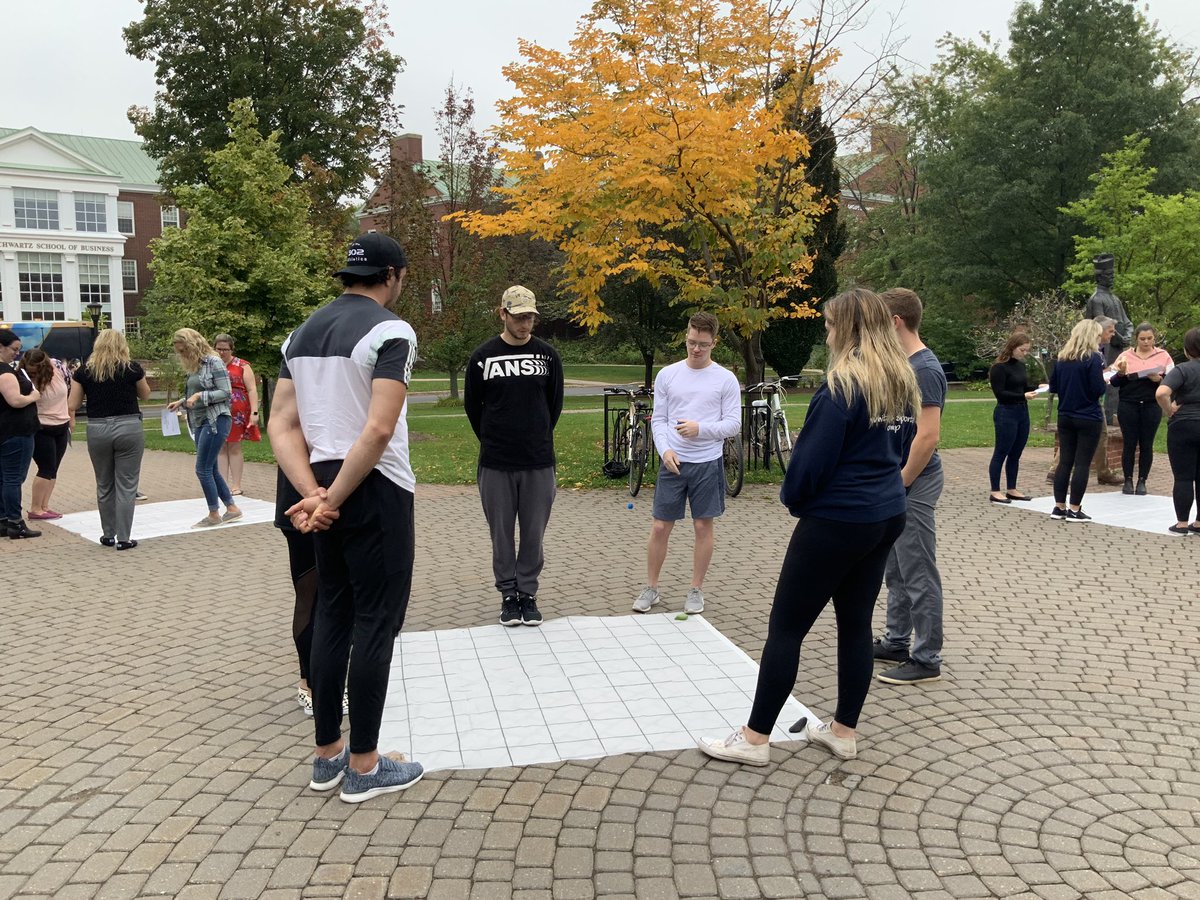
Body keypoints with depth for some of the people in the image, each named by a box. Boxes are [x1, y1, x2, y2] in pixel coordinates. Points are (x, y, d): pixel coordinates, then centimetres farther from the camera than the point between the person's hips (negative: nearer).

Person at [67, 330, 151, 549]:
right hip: (128, 428, -2)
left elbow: (72, 405, 5)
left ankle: (108, 535, 25)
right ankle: (123, 538, 3)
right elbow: (145, 395, 13)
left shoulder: (84, 371, 2)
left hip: (97, 430, 2)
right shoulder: (132, 368, -3)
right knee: (126, 486, 3)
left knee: (104, 486, 16)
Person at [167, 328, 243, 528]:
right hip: (200, 422, 9)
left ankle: (214, 514, 4)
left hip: (215, 420, -9)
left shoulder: (213, 362, -10)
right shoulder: (194, 366, 14)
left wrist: (199, 396, -21)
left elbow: (225, 392, -14)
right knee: (211, 469, 10)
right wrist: (181, 401, 7)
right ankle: (232, 508, 19)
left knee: (203, 469, -7)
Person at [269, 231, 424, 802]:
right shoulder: (391, 331, -12)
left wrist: (313, 493, -4)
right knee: (376, 625, 1)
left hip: (326, 488, 8)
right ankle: (364, 768, 11)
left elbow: (281, 425, 5)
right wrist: (332, 499, -15)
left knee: (332, 617, 15)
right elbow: (378, 431, -23)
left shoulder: (302, 333, 12)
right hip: (375, 490, -8)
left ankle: (327, 755, 25)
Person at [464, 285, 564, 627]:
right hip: (495, 464, -1)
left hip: (539, 462, 1)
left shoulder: (547, 354, 2)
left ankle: (528, 593, 20)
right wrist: (492, 440, 11)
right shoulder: (483, 355, -1)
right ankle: (508, 595, 20)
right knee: (501, 533, 7)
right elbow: (472, 404, 8)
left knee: (533, 533, 6)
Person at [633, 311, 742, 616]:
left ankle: (696, 590, 21)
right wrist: (665, 450, -11)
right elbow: (658, 419, 5)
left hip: (708, 464, -1)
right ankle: (651, 588, 20)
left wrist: (701, 428, -19)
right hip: (673, 462, 1)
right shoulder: (667, 375, 3)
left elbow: (733, 424, -3)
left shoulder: (726, 379, -2)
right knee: (660, 527, 4)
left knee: (703, 526, 7)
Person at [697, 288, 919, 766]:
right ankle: (844, 731, 25)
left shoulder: (843, 384, -17)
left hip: (837, 520, -8)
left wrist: (792, 496, 0)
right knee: (856, 622, 15)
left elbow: (812, 457, -17)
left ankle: (755, 738, 8)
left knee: (786, 625, 0)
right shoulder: (904, 382, 8)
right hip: (887, 515, 9)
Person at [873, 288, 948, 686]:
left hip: (913, 484, -10)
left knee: (918, 574, -1)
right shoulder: (903, 364, 11)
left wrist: (900, 484, -18)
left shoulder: (924, 369, -19)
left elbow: (928, 437, -24)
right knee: (896, 569, 18)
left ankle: (927, 659, 8)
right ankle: (897, 642, 30)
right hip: (897, 481, 10)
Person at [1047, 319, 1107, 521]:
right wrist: (1104, 380, 4)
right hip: (1089, 419, -6)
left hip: (1065, 417, 6)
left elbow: (1053, 386, 10)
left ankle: (1059, 507, 13)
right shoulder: (1093, 358, -12)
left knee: (1065, 461, 10)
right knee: (1082, 463, 0)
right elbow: (1098, 389, -15)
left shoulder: (1062, 357, 6)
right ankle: (1074, 510, 2)